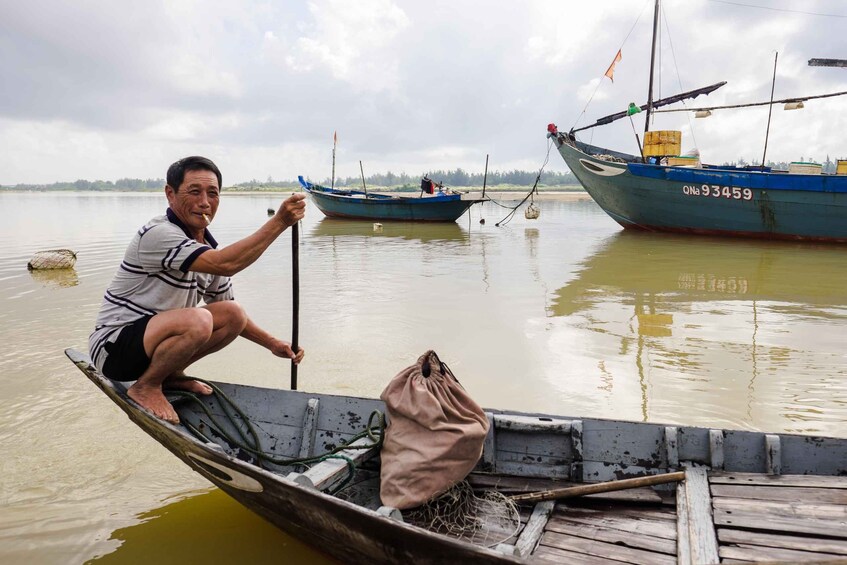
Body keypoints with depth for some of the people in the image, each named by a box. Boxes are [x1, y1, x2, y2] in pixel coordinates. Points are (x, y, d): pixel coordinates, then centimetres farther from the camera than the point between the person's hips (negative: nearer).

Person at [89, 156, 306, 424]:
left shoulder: (207, 247, 5)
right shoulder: (158, 233, -22)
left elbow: (230, 314, 13)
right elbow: (225, 265, -36)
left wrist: (272, 344, 2)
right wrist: (279, 221, -34)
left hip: (152, 336, 8)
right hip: (114, 345, -8)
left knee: (234, 314, -4)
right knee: (198, 320, -32)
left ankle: (170, 374, 8)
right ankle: (146, 386, -8)